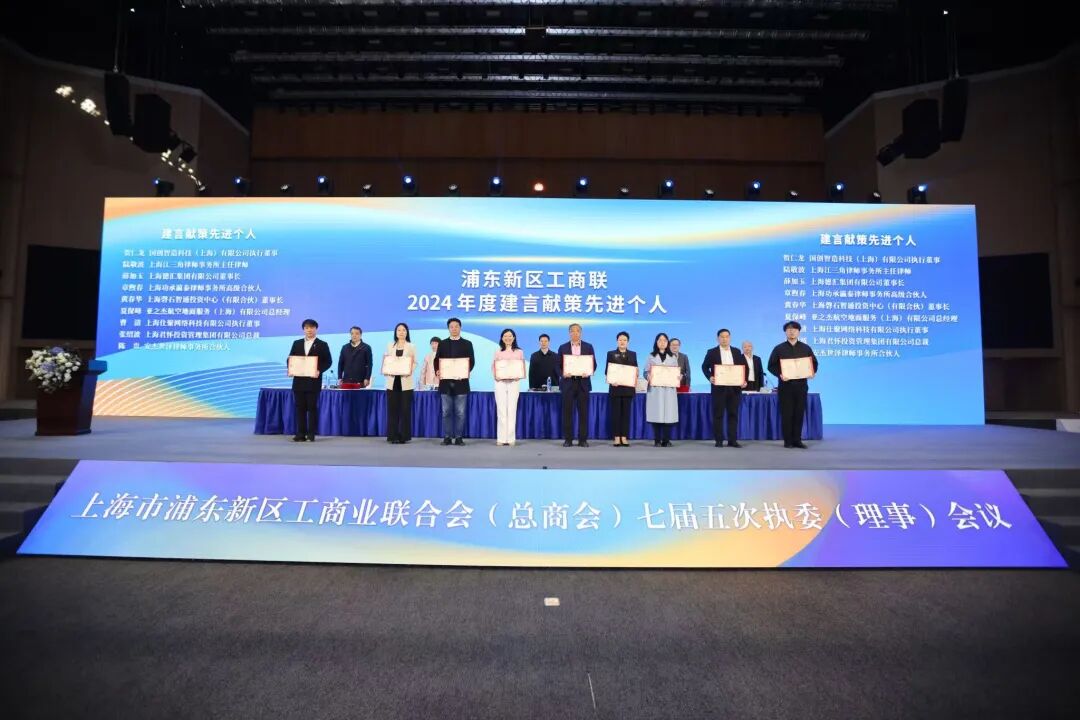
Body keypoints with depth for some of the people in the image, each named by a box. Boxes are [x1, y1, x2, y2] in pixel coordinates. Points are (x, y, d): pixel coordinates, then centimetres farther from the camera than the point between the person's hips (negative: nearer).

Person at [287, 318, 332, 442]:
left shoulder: (322, 344, 3)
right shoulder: (296, 343, 13)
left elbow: (328, 361, -1)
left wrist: (319, 370, -16)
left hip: (313, 381, -3)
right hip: (299, 380, 3)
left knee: (312, 407, -1)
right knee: (300, 408, 4)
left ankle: (311, 434, 4)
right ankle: (300, 434, 8)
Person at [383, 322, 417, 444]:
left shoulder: (411, 346, 6)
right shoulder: (389, 345, 12)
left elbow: (415, 362, 3)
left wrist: (410, 371, -15)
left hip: (405, 381, -2)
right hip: (392, 381, 2)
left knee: (405, 409, -1)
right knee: (392, 409, 1)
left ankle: (404, 436, 7)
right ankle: (393, 435, 7)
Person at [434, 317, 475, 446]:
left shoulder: (467, 344, 8)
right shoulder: (442, 344, 13)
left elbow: (472, 361, 1)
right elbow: (436, 360, 8)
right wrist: (437, 371, -11)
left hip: (461, 381, -1)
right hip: (445, 381, 2)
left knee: (460, 412, 1)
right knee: (446, 411, 4)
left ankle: (459, 437, 7)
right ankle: (447, 437, 9)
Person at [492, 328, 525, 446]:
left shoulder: (519, 352, 9)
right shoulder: (498, 352, 10)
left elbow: (523, 367, 9)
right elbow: (493, 366, 9)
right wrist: (495, 376, -9)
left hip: (514, 382, 0)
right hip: (500, 382, 0)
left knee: (512, 410, -2)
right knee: (501, 410, -1)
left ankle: (511, 438, 3)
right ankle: (501, 438, 3)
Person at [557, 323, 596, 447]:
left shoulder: (588, 347, 8)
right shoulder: (563, 347, 8)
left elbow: (593, 364, 7)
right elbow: (558, 366, 7)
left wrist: (589, 373, -12)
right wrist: (563, 374, -13)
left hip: (583, 382, 0)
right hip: (568, 383, 0)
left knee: (583, 411, 1)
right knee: (567, 411, 1)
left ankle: (583, 439, 8)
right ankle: (568, 439, 8)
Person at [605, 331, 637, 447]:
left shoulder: (633, 354, 11)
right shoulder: (611, 353, 4)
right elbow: (607, 370, 1)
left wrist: (636, 384, -4)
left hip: (628, 387, 2)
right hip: (615, 387, -2)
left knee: (626, 412, 3)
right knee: (615, 412, 0)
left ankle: (624, 437, 8)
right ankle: (616, 437, 6)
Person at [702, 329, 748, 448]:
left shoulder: (737, 351, 11)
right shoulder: (712, 352, 3)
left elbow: (744, 367, 13)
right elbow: (704, 366, 2)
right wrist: (710, 377, -15)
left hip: (734, 387, 3)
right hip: (719, 387, -3)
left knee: (733, 414, 5)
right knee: (718, 414, 0)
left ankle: (732, 440, 10)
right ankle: (719, 440, 6)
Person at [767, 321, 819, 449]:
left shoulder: (806, 348, 9)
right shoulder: (779, 348, 2)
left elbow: (814, 362, 15)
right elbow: (771, 366, 1)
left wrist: (813, 372, -5)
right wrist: (779, 374, -16)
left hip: (801, 385, 2)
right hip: (786, 385, -2)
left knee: (799, 413, 5)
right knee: (786, 413, 0)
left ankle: (797, 440, 13)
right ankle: (788, 441, 7)